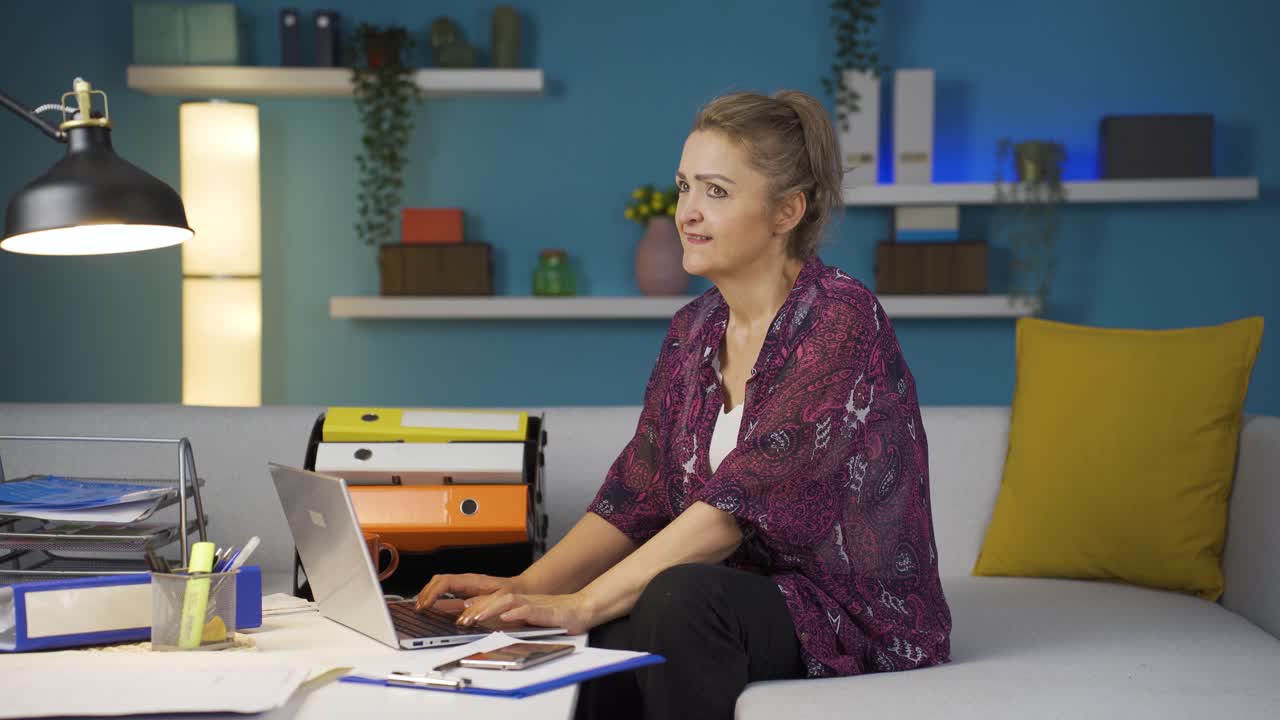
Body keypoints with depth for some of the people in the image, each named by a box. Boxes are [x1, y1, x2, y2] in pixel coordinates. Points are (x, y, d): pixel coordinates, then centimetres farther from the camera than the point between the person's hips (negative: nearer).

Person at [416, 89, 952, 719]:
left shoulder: (840, 320, -18)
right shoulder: (693, 331, 7)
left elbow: (739, 504, -26)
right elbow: (635, 499, 5)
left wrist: (581, 604, -28)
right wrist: (526, 587, -11)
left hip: (862, 619, -5)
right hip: (747, 604, 5)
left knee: (681, 596, -33)